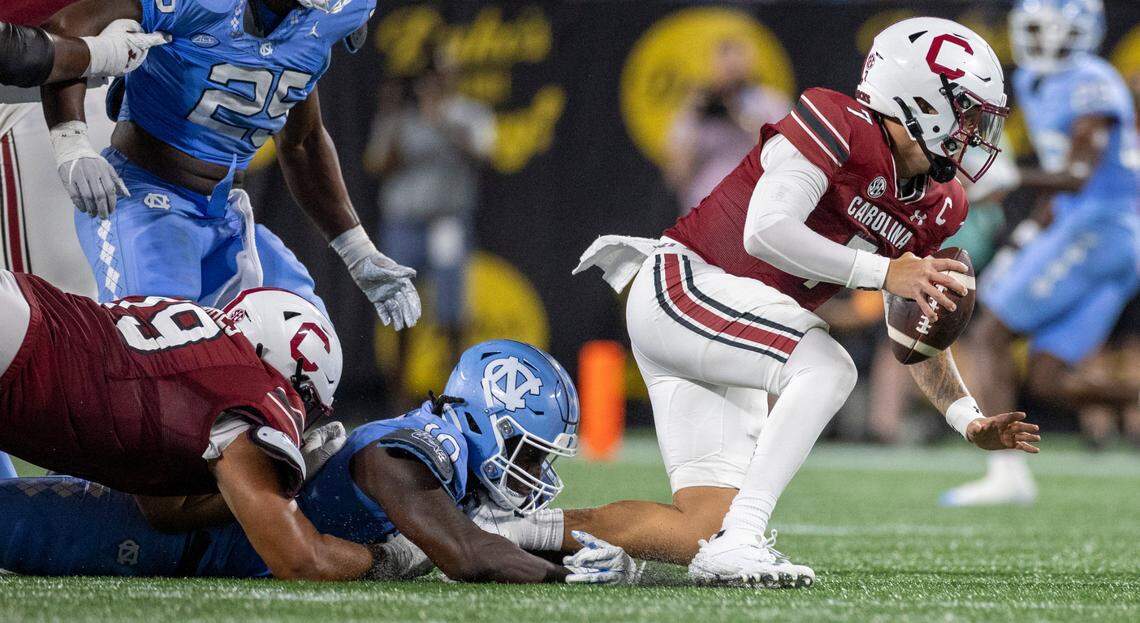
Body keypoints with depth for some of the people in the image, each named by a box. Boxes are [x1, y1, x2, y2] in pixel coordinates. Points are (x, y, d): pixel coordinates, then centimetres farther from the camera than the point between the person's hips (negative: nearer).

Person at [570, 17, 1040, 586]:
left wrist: (969, 421, 5)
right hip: (683, 283, -9)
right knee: (827, 367, -31)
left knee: (705, 526, 0)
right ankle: (737, 543, -32)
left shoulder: (935, 209, 8)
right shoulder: (838, 127, -17)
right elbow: (765, 232, -27)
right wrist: (881, 272, -27)